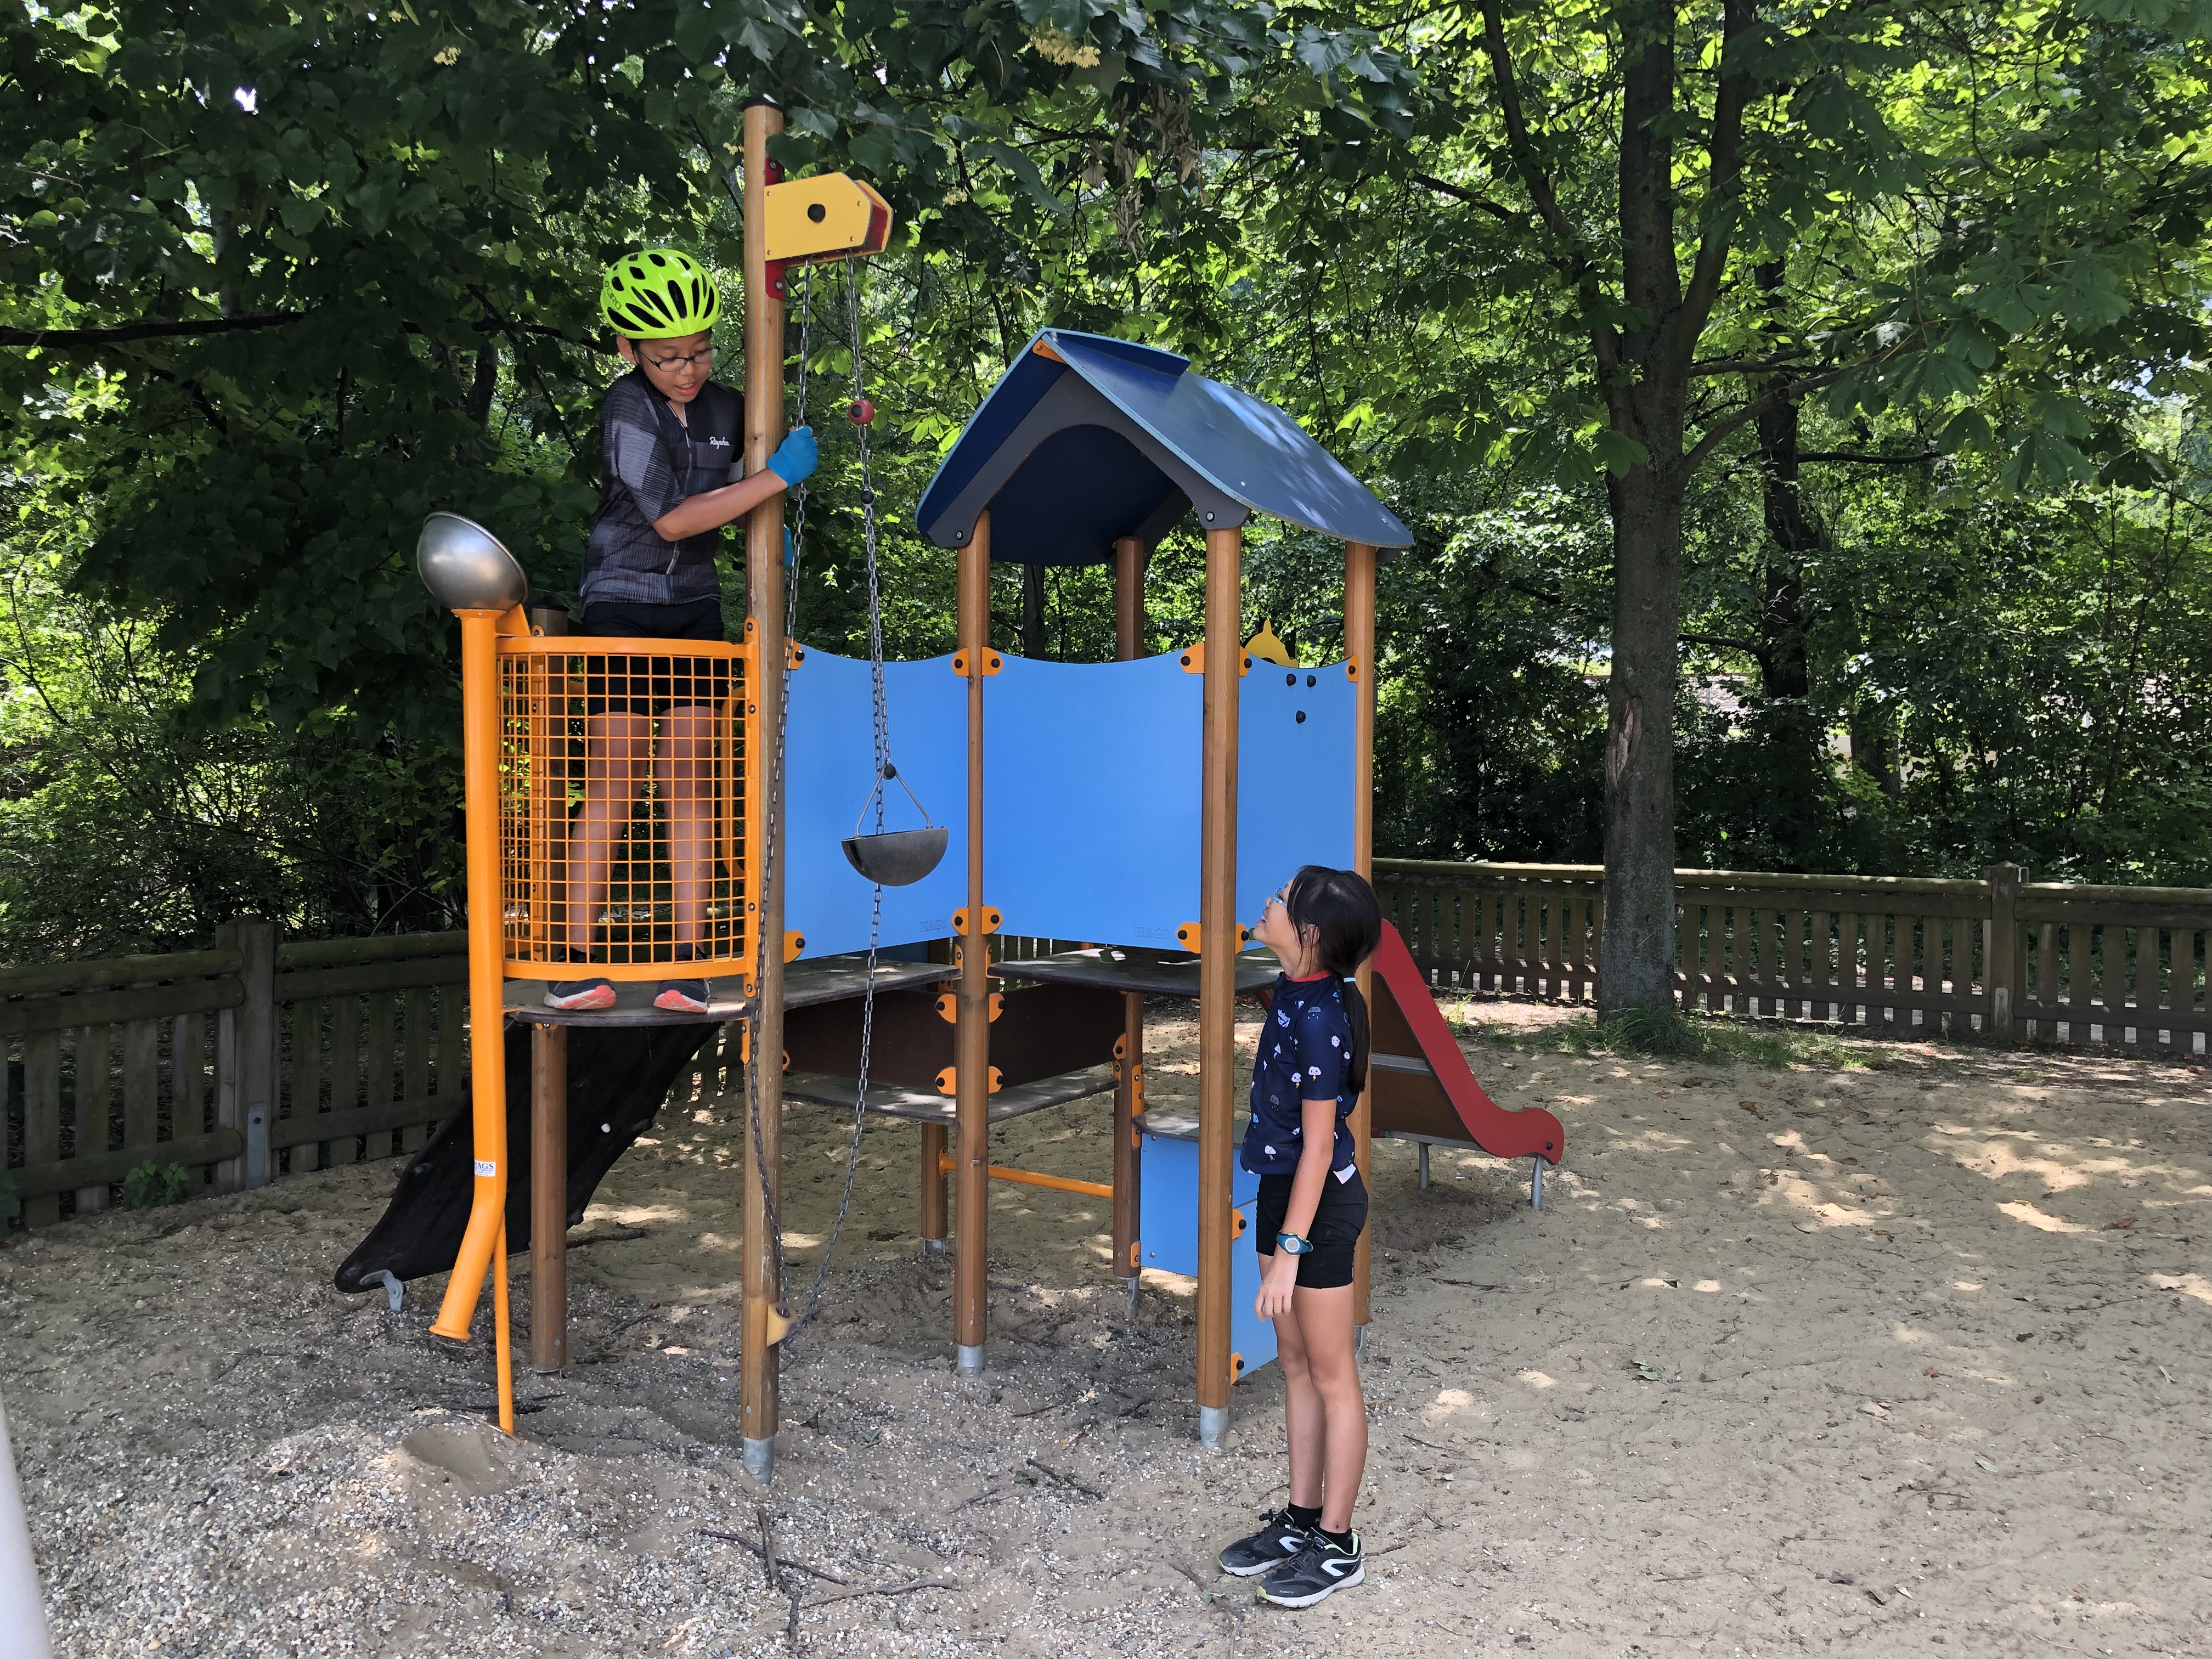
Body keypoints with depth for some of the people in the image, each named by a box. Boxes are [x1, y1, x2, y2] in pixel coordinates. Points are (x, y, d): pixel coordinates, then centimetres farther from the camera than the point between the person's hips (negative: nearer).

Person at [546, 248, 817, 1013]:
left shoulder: (726, 409, 2)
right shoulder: (627, 406, -14)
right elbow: (669, 518, -21)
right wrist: (778, 476, -20)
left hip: (696, 607, 4)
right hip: (623, 603, -4)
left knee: (690, 781, 0)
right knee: (613, 784, -7)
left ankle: (688, 963, 2)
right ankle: (577, 962, -1)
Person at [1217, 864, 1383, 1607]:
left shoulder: (1318, 1017, -25)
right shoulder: (1294, 992, 1)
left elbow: (1318, 1144, -23)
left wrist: (1289, 1250, -22)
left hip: (1319, 1202, -9)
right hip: (1282, 1190, 9)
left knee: (1331, 1376, 4)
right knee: (1295, 1364, 17)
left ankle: (1337, 1546, 17)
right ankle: (1300, 1521, 31)